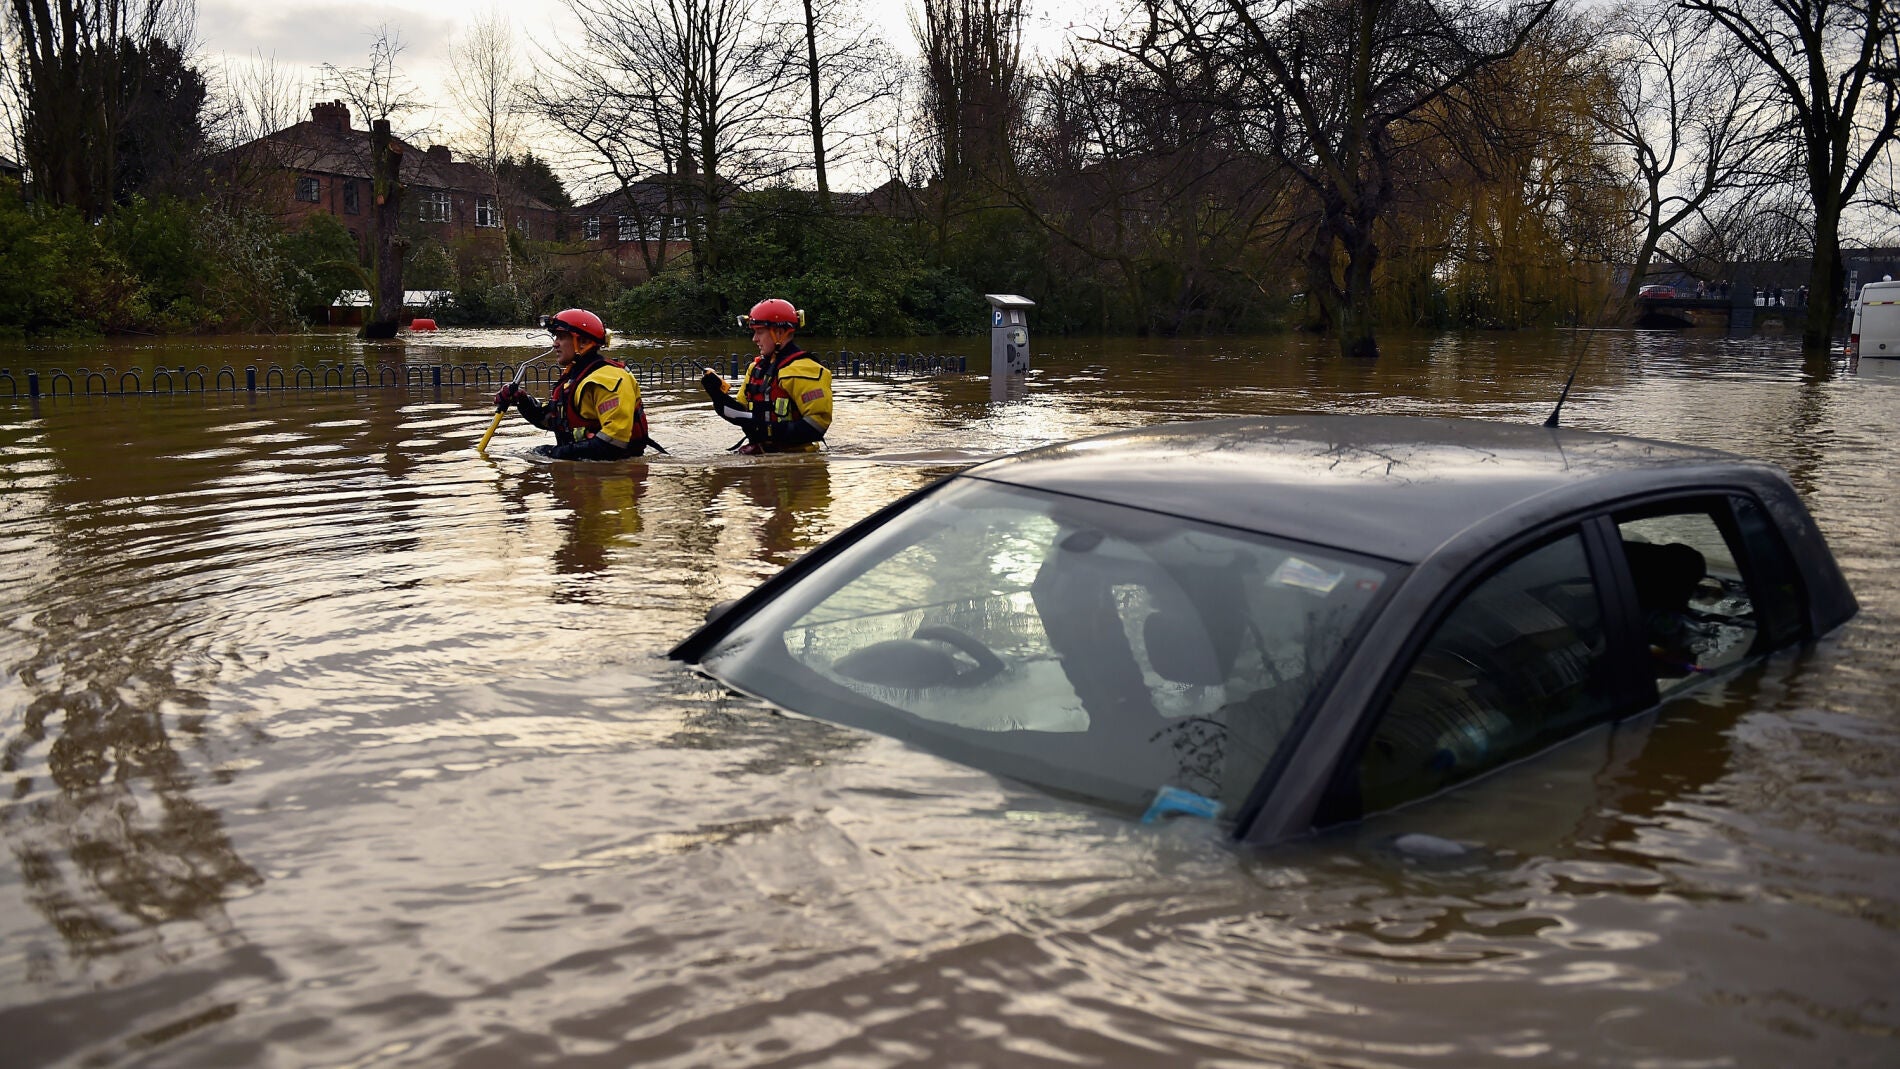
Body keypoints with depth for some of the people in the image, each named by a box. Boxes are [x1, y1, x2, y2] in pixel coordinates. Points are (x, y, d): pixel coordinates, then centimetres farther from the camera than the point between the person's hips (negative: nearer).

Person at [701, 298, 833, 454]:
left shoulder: (801, 370, -11)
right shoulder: (758, 367, 16)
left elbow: (819, 421, -18)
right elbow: (742, 414, 19)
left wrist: (771, 430, -21)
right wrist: (717, 392, 2)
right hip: (758, 454, 8)